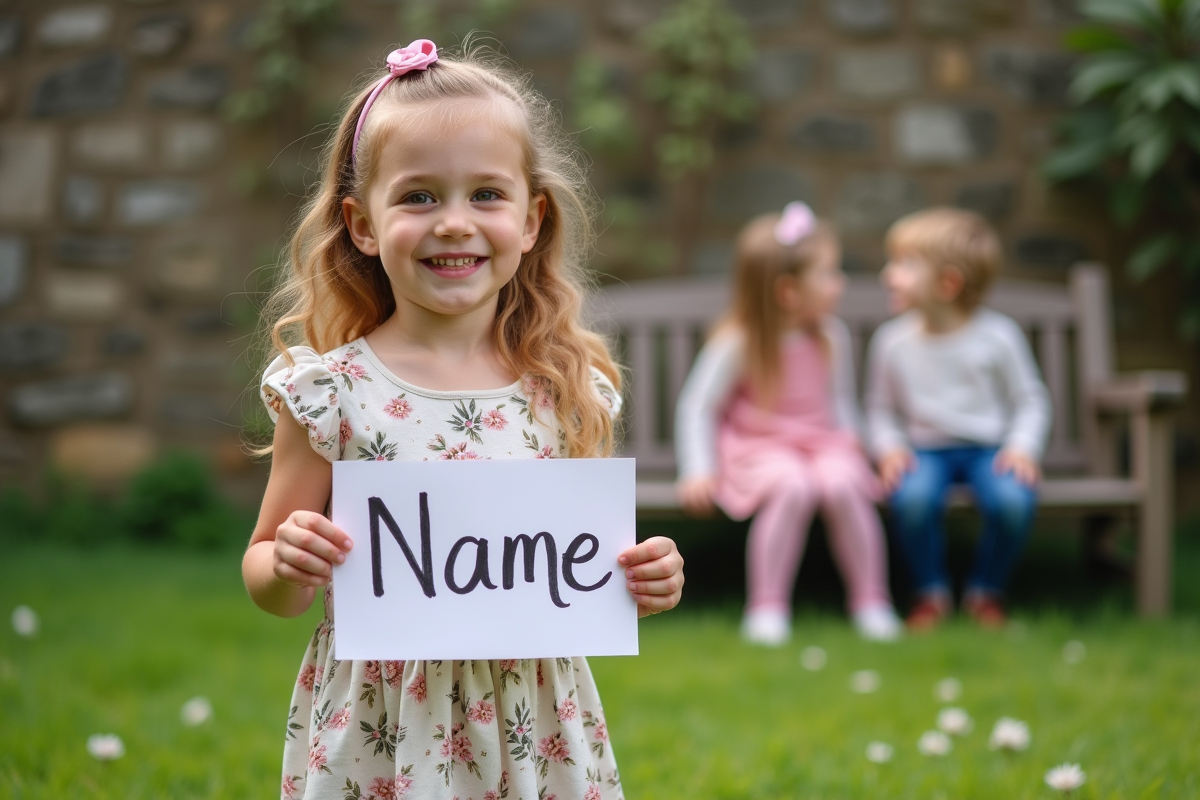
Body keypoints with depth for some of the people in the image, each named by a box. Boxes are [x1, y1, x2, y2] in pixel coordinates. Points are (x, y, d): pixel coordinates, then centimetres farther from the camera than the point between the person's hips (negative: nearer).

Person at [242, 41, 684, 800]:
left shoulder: (571, 390, -2)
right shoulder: (330, 392, -8)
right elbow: (265, 575, 1)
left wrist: (644, 579, -10)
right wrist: (289, 566, -21)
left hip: (535, 732, 2)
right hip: (376, 735, -2)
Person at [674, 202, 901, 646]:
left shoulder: (831, 336, 3)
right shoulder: (737, 344, -11)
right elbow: (698, 407, -6)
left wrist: (849, 439, 1)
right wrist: (698, 471, -13)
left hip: (822, 442, 4)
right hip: (760, 447, -3)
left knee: (842, 482, -30)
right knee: (793, 485, -36)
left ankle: (871, 602, -15)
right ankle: (766, 607, -23)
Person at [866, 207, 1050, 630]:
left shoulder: (997, 337, -7)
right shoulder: (892, 341, -2)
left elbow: (1030, 401, 2)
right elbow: (880, 408, 10)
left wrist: (1022, 447, -14)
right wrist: (888, 447, -9)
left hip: (988, 448, 0)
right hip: (924, 449, 1)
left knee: (1014, 498, -32)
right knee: (912, 496, -34)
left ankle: (986, 589, -1)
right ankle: (931, 591, -5)